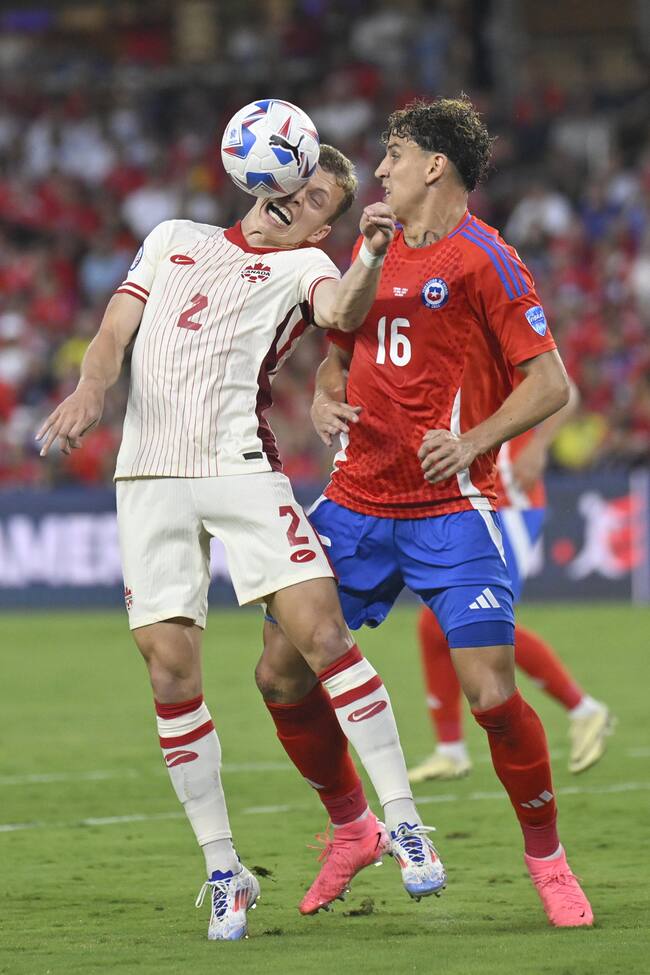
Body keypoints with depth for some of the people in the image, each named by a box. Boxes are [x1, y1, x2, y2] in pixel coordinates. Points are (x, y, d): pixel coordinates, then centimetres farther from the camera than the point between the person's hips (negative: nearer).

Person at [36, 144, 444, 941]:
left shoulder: (301, 266, 10)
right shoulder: (174, 239, 21)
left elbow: (343, 311, -12)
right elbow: (115, 332, 14)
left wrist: (370, 255, -33)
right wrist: (91, 388, -7)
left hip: (240, 467, -3)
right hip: (148, 477, 3)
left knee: (319, 629, -16)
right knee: (171, 670, -3)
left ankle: (400, 821, -8)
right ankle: (223, 871, 6)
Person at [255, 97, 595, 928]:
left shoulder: (482, 260, -7)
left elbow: (550, 383, -8)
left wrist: (474, 441, -21)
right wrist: (327, 398, 4)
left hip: (450, 509, -6)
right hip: (357, 501, 7)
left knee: (491, 692, -15)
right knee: (281, 673, 3)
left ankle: (546, 856, 7)